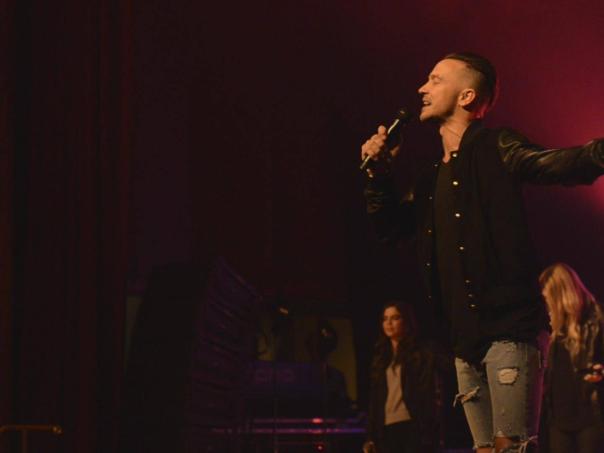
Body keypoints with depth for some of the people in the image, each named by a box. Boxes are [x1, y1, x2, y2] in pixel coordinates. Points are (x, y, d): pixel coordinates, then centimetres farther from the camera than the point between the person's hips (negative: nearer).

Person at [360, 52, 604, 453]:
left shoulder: (495, 150, -4)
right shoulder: (431, 180, 19)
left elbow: (555, 165, -22)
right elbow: (390, 227, 25)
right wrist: (379, 173, 9)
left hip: (508, 327, -8)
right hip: (466, 338, 8)